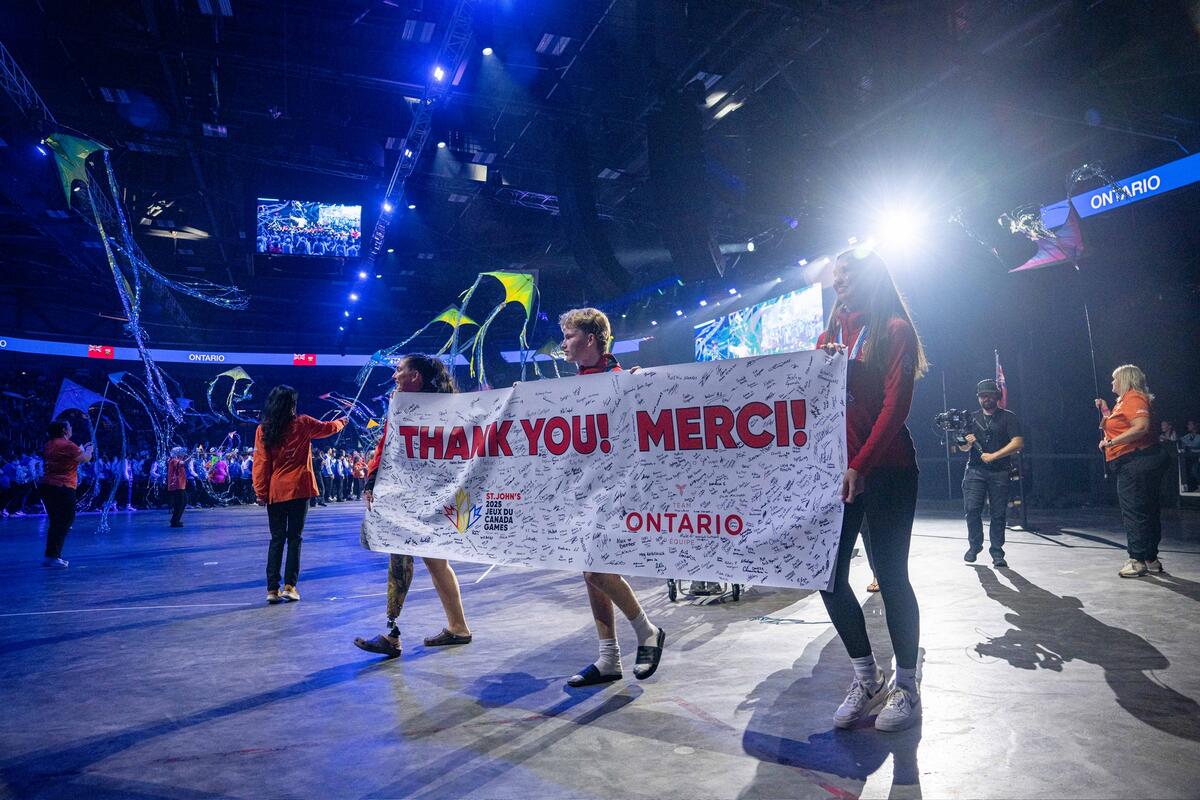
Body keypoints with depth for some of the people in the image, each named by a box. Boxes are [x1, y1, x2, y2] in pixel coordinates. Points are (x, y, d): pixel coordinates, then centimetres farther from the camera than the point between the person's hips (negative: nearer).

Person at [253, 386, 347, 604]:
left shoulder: (263, 430, -1)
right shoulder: (302, 424, -3)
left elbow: (260, 462, -1)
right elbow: (327, 428, 15)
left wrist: (260, 492, 3)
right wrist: (341, 422, 36)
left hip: (274, 492, 2)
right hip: (299, 489, -2)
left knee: (276, 539, 9)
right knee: (294, 538, 5)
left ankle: (272, 589, 6)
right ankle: (289, 586, 3)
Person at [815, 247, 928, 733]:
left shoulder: (895, 330, -1)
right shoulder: (830, 335, 15)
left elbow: (895, 404, -12)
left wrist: (860, 465, -21)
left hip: (885, 469, -5)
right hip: (836, 469, 6)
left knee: (890, 575, 0)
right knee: (828, 574, 4)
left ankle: (906, 686, 19)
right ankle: (866, 677, 21)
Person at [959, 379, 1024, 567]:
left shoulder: (1008, 417, 6)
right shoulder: (972, 418, 15)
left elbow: (1018, 443, -6)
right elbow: (963, 448, 14)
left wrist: (993, 456, -14)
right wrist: (967, 443, -10)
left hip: (999, 472, -2)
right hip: (975, 471, 2)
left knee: (998, 514, -2)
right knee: (972, 509, -8)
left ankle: (997, 552, 5)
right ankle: (974, 545, 9)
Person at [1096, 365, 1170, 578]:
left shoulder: (1134, 398, -11)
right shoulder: (1124, 401, 19)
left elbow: (1142, 427, -26)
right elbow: (1117, 428, 24)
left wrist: (1111, 442, -24)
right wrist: (1105, 411, 18)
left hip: (1136, 461, -11)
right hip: (1134, 462, 11)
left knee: (1133, 511, -7)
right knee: (1148, 511, 14)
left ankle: (1137, 560, -3)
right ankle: (1151, 559, 22)